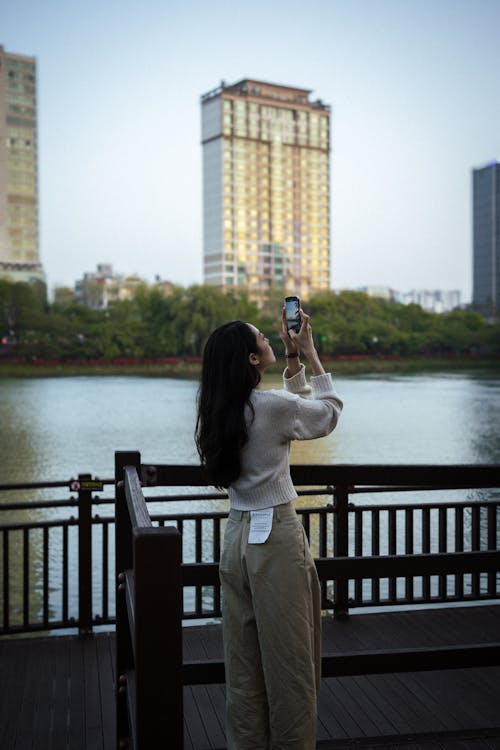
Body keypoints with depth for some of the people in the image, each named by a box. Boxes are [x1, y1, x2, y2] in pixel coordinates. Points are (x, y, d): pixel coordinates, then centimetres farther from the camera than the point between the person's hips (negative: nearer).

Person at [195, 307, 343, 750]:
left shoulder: (221, 411, 6)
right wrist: (308, 352, 6)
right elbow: (329, 414, 2)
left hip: (237, 535, 8)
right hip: (275, 536, -8)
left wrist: (293, 356, 17)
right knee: (288, 660, 6)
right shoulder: (272, 407, -17)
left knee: (244, 663, 15)